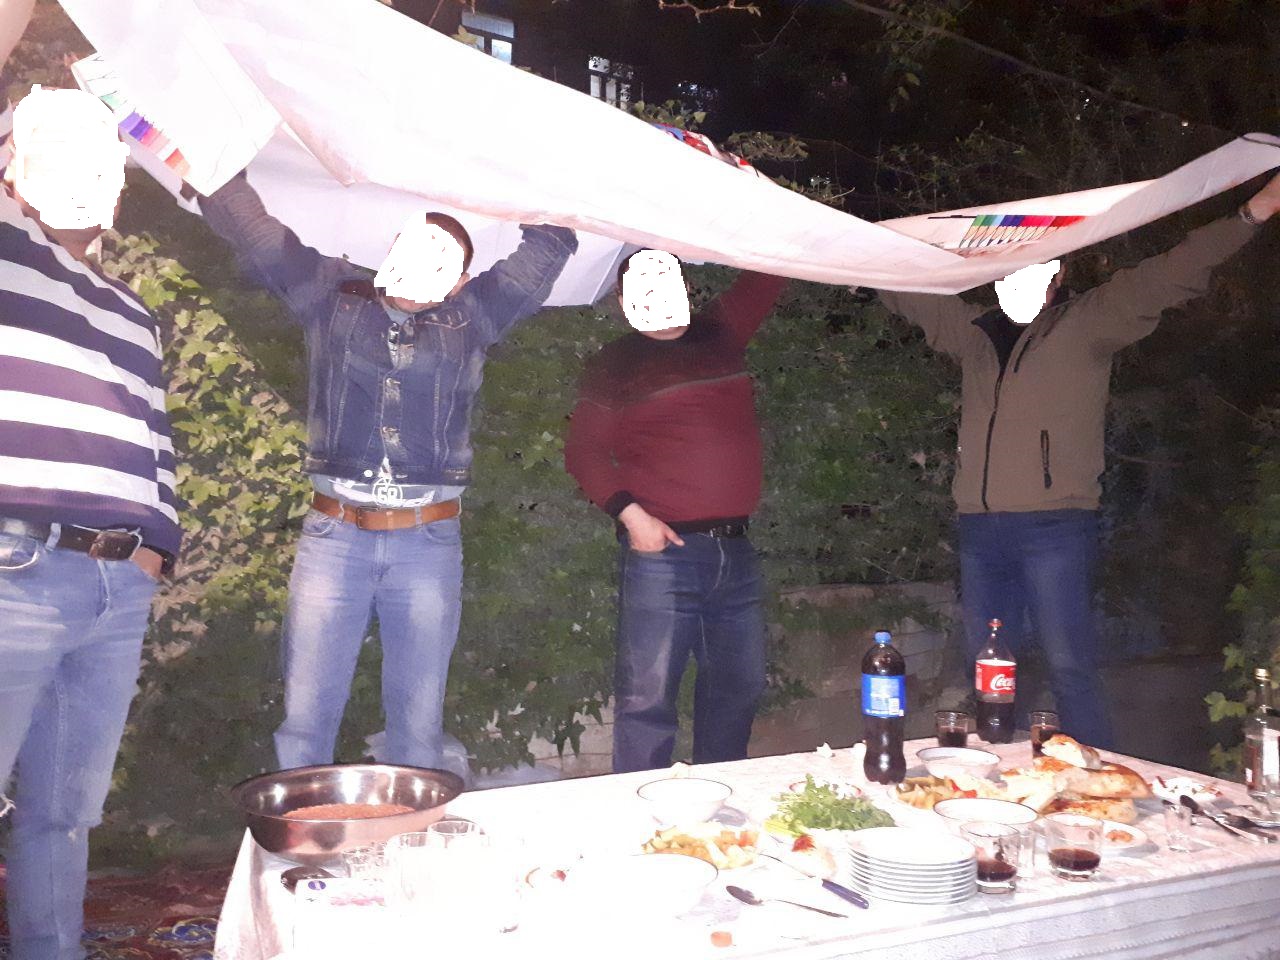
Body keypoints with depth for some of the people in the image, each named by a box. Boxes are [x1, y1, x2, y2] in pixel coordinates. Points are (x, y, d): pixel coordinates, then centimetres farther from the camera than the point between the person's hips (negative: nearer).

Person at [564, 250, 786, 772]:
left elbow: (766, 275, 20)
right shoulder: (614, 365, 1)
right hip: (662, 551, -5)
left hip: (736, 550, 6)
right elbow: (583, 452, -3)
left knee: (738, 687, 14)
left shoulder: (720, 333, 13)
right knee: (648, 695, -3)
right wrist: (631, 513, -13)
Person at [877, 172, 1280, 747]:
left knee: (1070, 671, -8)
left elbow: (1169, 277, -4)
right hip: (980, 527, 5)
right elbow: (905, 294, 29)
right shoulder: (977, 334, 19)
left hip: (1055, 527, -5)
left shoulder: (1087, 324, 5)